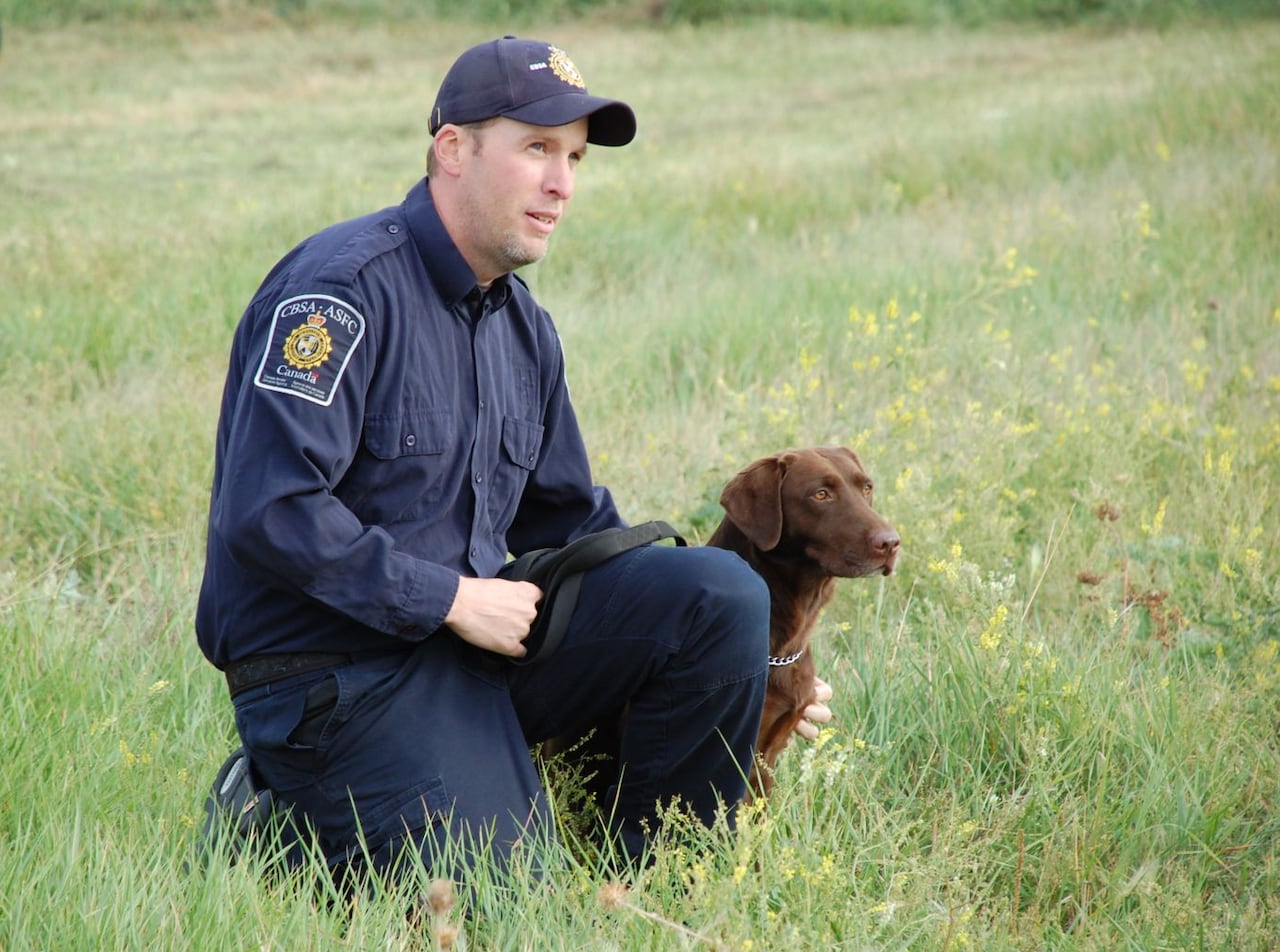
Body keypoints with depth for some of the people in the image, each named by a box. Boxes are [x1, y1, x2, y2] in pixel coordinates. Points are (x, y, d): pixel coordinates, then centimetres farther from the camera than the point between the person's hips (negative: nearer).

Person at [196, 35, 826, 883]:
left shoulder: (525, 327, 13)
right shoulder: (344, 290, -15)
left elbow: (570, 520, 22)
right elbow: (267, 511, -24)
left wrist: (741, 664, 13)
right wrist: (452, 599, -18)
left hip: (475, 635, 8)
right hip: (340, 678, -8)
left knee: (722, 591, -9)